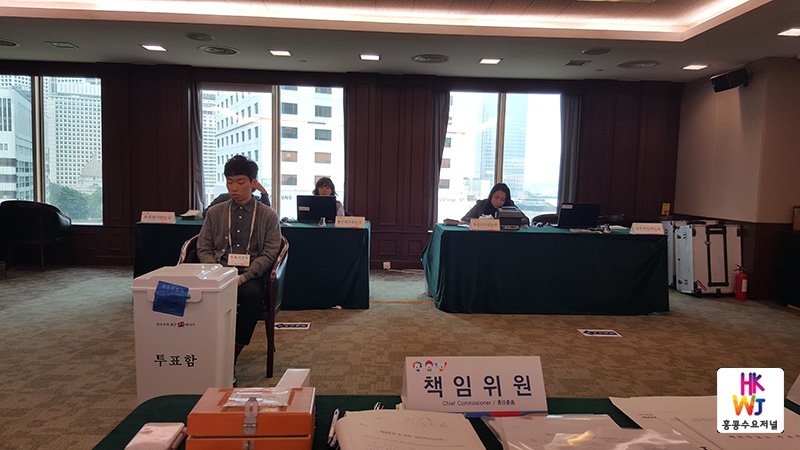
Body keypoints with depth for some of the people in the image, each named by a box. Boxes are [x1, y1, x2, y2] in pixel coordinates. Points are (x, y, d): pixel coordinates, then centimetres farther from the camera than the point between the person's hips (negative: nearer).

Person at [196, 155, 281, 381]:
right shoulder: (214, 213, 15)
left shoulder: (268, 216, 7)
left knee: (252, 294, -36)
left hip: (251, 275, -2)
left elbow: (269, 254, -1)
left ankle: (232, 357, -22)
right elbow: (204, 249, 12)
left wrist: (243, 277, -16)